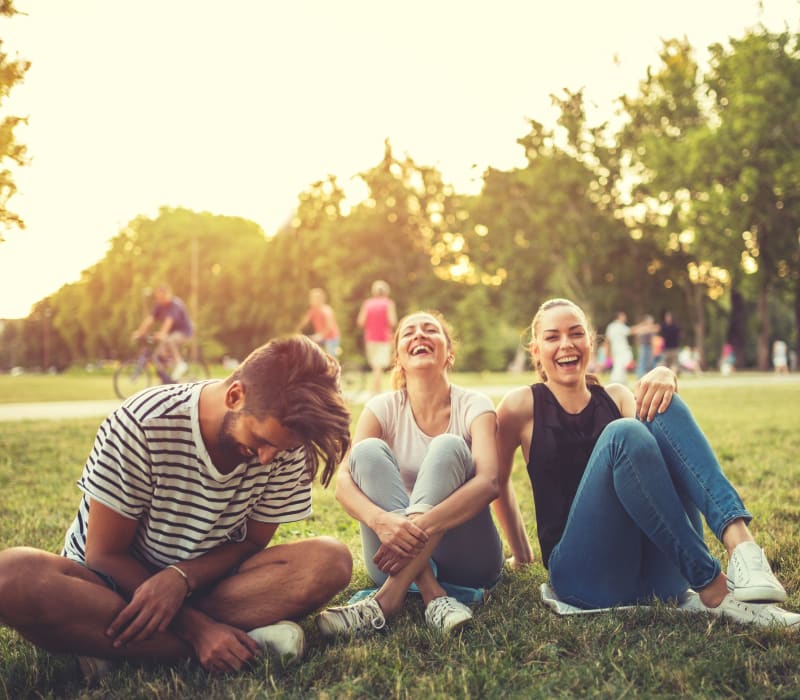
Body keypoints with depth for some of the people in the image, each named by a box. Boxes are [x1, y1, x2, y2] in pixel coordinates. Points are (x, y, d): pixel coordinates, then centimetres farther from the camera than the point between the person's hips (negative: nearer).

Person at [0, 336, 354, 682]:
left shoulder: (286, 445, -14)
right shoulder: (143, 424, -23)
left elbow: (252, 542, -4)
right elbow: (105, 554, -16)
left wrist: (182, 578, -25)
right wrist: (193, 626, -27)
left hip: (203, 581, 3)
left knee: (332, 560, -25)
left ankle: (106, 642, -23)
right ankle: (249, 640, -30)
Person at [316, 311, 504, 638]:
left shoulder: (473, 405, -5)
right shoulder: (383, 408, 0)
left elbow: (488, 483, -23)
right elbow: (343, 480, -16)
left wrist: (423, 524, -40)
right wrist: (379, 519, -38)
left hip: (466, 558, -1)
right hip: (399, 555, 2)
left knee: (448, 447, -24)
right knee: (368, 450, -20)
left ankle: (388, 597, -35)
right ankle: (432, 594, -32)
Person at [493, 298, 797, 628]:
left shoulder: (615, 397, 15)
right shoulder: (523, 405, 6)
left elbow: (656, 440, -6)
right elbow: (498, 480, 17)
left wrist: (664, 380, -22)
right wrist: (522, 551, 20)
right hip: (585, 575, -3)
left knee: (662, 407, -18)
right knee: (623, 433, -29)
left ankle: (739, 542, -36)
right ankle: (713, 591, -31)